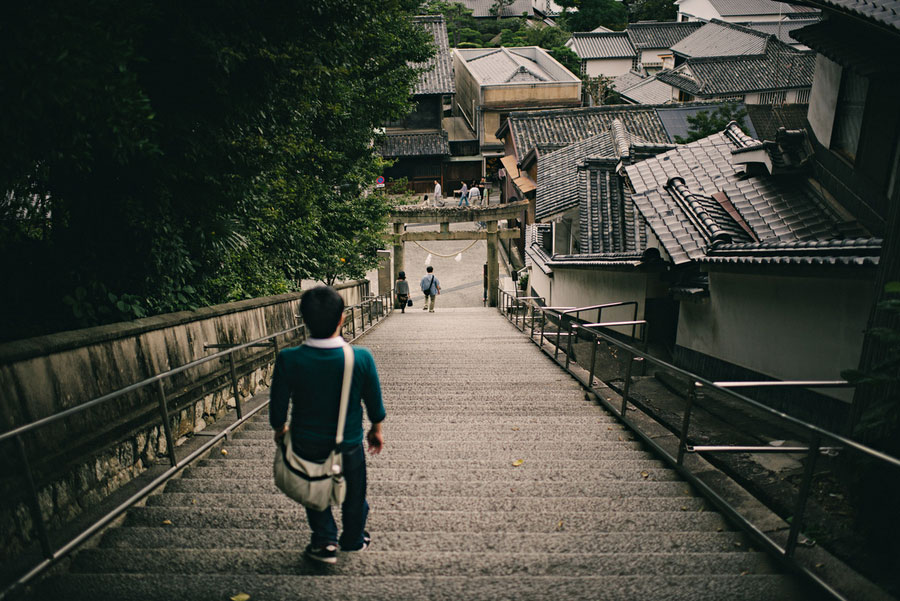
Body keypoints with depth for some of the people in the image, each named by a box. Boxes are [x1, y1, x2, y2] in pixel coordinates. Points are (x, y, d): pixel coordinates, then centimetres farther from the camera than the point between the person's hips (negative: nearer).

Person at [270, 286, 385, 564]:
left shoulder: (288, 360, -25)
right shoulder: (361, 358, -25)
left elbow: (277, 405, -10)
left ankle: (324, 541, 34)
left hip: (306, 444, 0)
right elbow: (374, 402, -9)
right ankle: (354, 539, 48)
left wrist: (280, 429, 12)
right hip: (349, 444, 0)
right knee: (353, 494, 26)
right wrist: (376, 429, 10)